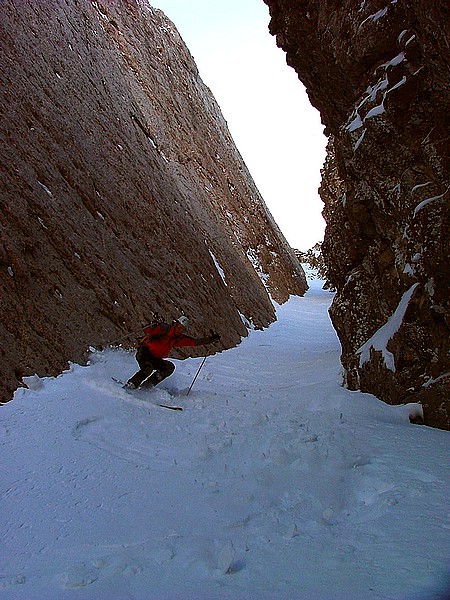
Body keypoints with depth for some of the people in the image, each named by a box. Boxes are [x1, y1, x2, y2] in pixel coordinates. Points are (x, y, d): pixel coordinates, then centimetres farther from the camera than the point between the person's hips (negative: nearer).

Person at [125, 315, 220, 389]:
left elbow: (194, 341, 8)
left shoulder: (178, 338, 6)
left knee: (169, 367, -14)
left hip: (155, 359, 8)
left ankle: (147, 385, -13)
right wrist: (154, 327, -46)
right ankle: (130, 385, -17)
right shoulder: (165, 329, -15)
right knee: (148, 369, -33)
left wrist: (209, 340, 2)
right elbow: (146, 330, -24)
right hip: (144, 353, -7)